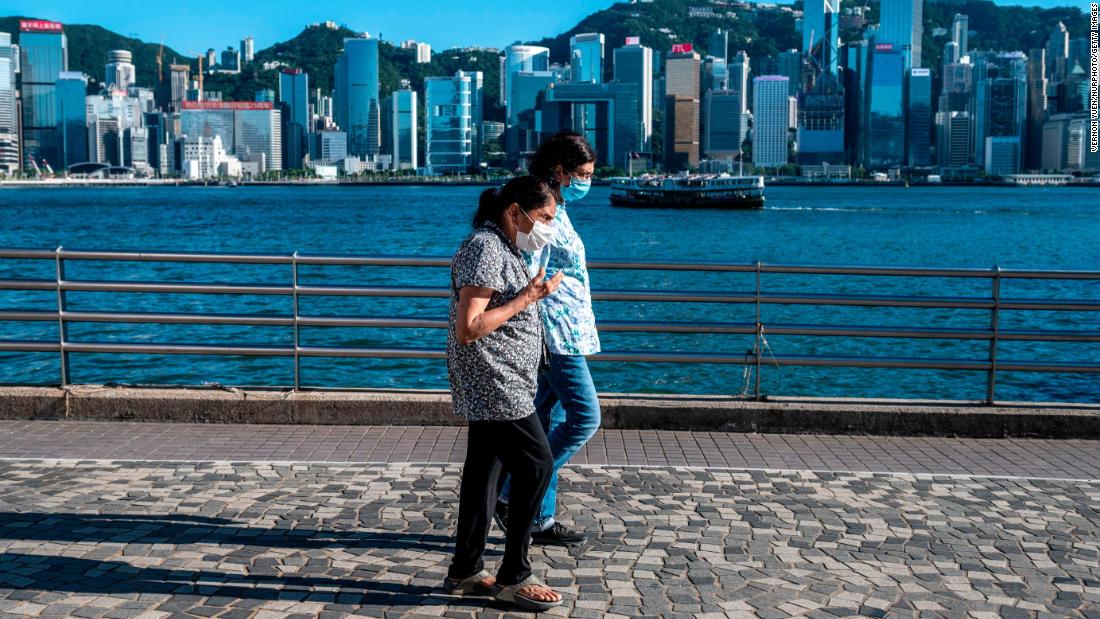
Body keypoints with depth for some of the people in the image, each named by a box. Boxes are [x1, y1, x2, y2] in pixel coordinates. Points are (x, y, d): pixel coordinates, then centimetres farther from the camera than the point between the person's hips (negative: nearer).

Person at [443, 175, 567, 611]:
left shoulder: (503, 247, 14)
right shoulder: (485, 249, -18)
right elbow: (467, 328, -23)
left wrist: (534, 295, 9)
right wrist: (524, 300, -19)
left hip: (493, 388, 10)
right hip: (493, 385, -10)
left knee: (484, 469, 13)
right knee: (537, 465, -7)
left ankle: (465, 571, 21)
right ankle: (513, 577, 3)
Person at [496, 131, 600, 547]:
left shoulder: (556, 211, 16)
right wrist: (539, 342, -21)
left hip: (564, 335, 10)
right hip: (557, 336, -10)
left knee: (548, 426, 11)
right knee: (585, 417, -9)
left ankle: (541, 520, 18)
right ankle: (511, 497, -2)